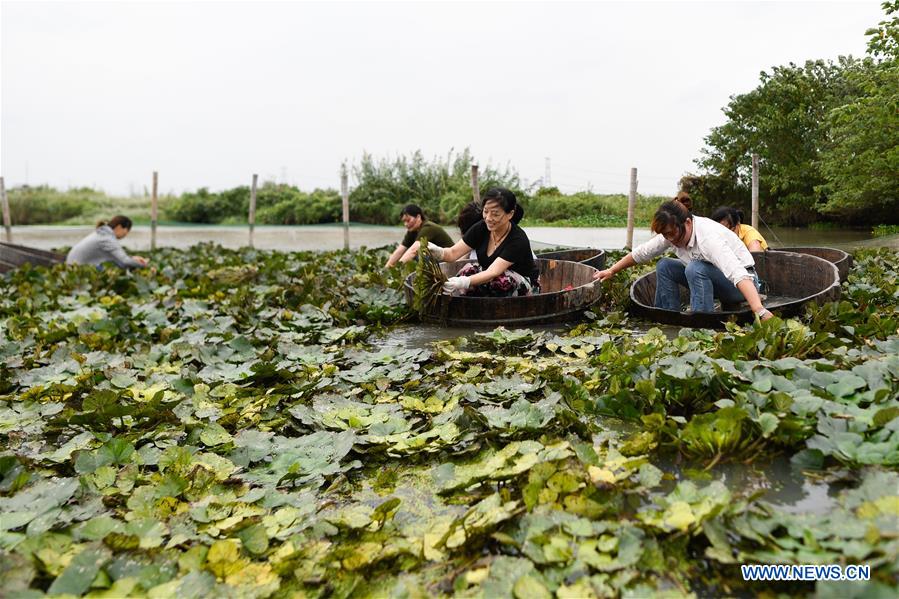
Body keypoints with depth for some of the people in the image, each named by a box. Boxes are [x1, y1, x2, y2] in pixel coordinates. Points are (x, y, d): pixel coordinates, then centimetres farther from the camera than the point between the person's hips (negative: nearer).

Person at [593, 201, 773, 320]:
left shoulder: (708, 238, -34)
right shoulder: (674, 232, -10)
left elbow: (738, 274, -45)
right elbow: (642, 252, 2)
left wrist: (760, 311, -57)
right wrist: (612, 271, 3)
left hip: (739, 285, -8)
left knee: (696, 268, -33)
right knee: (664, 267, -5)